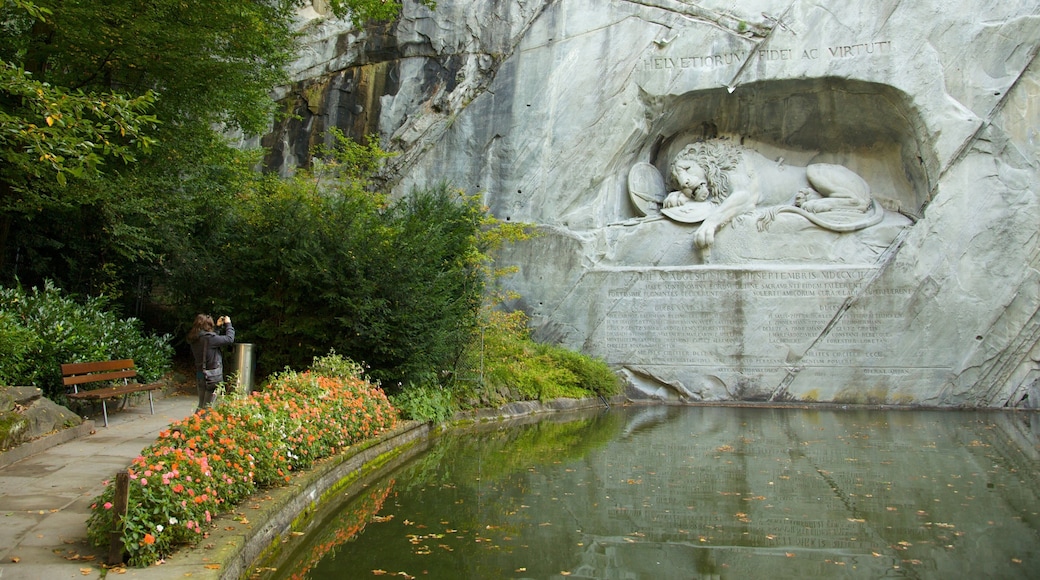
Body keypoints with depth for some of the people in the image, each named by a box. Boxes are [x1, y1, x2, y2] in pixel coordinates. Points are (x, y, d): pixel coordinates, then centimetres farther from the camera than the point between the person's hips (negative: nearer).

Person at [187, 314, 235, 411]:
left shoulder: (195, 339, 2)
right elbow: (229, 339, -14)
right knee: (207, 407, 1)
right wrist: (228, 324, -1)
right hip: (212, 378, -8)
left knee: (201, 406, 19)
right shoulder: (208, 338, -22)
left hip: (200, 377, 8)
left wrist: (218, 327, 17)